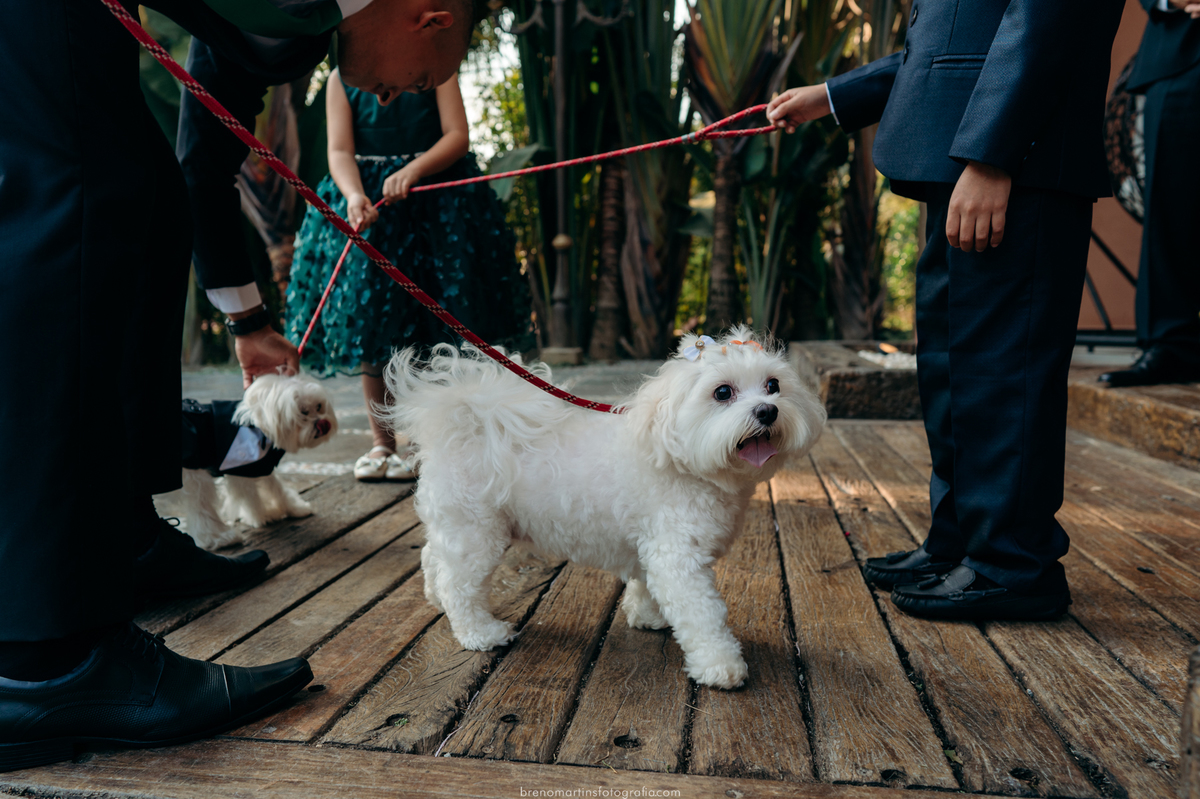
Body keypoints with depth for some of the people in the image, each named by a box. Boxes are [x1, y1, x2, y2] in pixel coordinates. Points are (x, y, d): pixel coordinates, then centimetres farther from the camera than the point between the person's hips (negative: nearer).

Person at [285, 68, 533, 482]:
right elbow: (340, 152, -2)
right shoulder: (342, 79, 9)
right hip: (367, 205, 1)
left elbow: (458, 135, -4)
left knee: (433, 320, -6)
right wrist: (355, 195, -24)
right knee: (370, 319, -1)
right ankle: (382, 442, 8)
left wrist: (413, 170, -23)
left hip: (435, 198, -1)